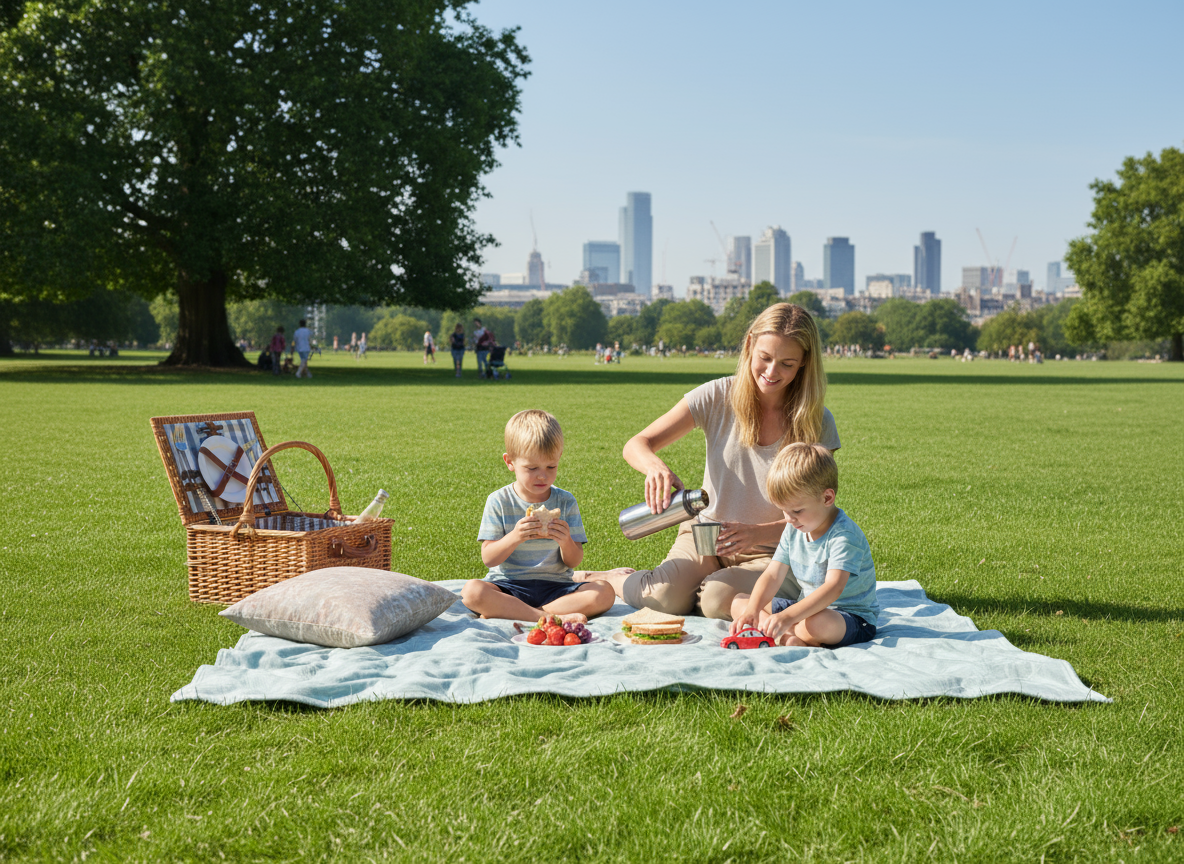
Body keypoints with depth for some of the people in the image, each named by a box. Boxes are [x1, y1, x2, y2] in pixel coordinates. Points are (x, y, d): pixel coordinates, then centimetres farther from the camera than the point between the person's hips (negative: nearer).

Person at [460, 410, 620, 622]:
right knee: (472, 591, -32)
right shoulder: (499, 501, 0)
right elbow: (488, 559, -6)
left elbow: (574, 561, 3)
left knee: (604, 593, -25)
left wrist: (565, 541, -20)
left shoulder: (565, 501, 4)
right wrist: (514, 537, -23)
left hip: (554, 587, 2)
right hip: (508, 586, -2)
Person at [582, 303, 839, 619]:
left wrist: (757, 533, -30)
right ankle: (614, 581, 7)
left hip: (772, 551, -1)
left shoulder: (816, 423, -9)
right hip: (705, 534, 1)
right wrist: (656, 466, -34)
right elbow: (636, 445, -9)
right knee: (666, 598, -27)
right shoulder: (719, 396, -8)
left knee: (718, 601, -31)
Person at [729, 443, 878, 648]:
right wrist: (752, 611, -19)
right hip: (807, 608, 9)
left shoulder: (844, 535, -23)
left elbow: (834, 587, -35)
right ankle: (790, 637, -21)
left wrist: (787, 617, -45)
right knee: (739, 602, 2)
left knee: (819, 622, -44)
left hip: (853, 619, -9)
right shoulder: (793, 530, 3)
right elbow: (772, 576, 0)